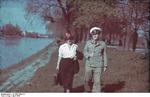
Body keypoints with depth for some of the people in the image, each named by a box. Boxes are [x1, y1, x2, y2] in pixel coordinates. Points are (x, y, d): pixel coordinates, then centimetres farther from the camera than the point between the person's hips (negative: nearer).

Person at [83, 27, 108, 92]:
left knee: (97, 81, -2)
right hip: (89, 64, 1)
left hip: (98, 65, -1)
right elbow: (85, 52, 9)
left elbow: (104, 55, 6)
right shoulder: (88, 42, 4)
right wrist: (89, 55, -13)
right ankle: (87, 90, 37)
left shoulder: (103, 44, 2)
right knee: (88, 80, 10)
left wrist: (105, 65, 6)